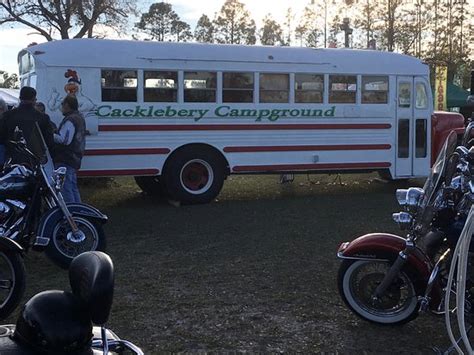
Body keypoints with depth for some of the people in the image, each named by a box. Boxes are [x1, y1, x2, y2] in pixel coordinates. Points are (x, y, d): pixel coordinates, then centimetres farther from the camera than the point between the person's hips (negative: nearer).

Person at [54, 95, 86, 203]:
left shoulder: (70, 120, -16)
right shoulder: (80, 118, 17)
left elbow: (63, 139, -25)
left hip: (65, 161, -11)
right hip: (75, 160, 11)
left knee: (65, 190, -9)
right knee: (73, 188, 18)